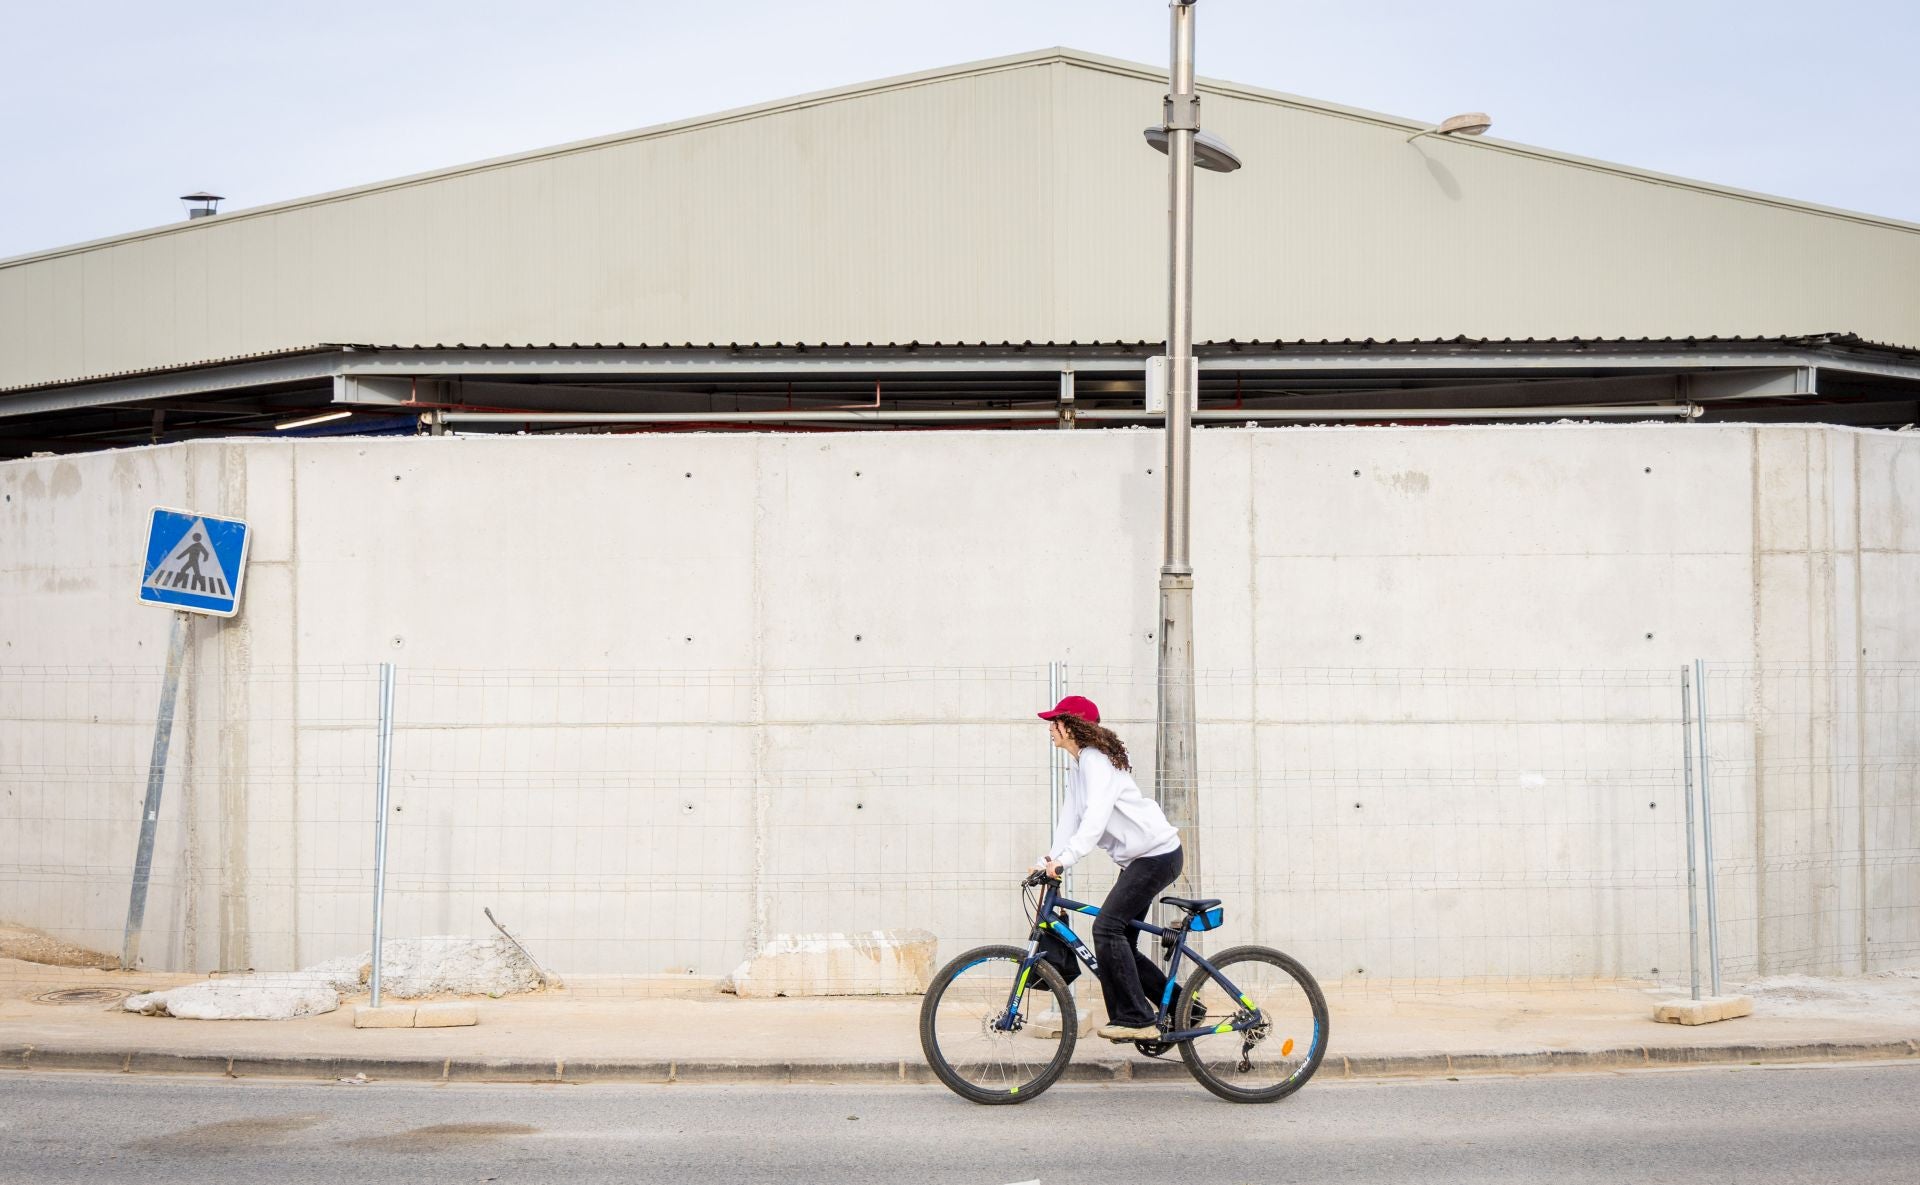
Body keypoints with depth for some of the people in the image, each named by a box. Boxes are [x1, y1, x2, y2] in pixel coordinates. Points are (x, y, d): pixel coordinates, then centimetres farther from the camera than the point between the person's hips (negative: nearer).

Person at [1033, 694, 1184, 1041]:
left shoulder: (1096, 761, -16)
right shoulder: (1079, 767, 15)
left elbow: (1096, 817, -30)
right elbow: (1071, 819, 11)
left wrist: (1065, 859, -39)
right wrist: (1046, 862, 0)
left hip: (1157, 856, -11)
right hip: (1138, 859, 11)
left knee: (1107, 927, -19)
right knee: (1121, 941, 10)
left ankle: (1135, 1019, -18)